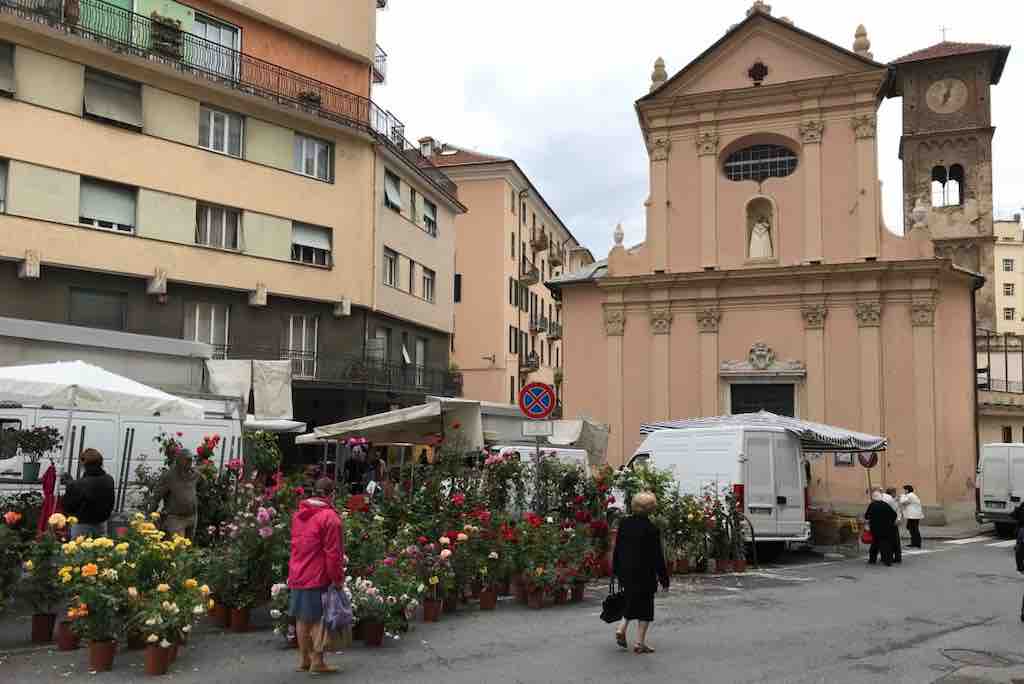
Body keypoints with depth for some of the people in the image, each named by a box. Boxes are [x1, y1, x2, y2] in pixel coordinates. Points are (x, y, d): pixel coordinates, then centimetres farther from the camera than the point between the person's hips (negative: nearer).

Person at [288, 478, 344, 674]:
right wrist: (338, 578, -10)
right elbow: (333, 553, -16)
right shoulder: (329, 517, -14)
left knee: (302, 618, 14)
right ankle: (317, 661, 4)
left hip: (297, 575, 7)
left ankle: (304, 659, 23)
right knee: (320, 618, 1)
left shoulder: (298, 514, 11)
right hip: (319, 577, -7)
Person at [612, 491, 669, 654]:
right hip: (645, 574, -5)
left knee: (631, 601, 24)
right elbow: (658, 557, -12)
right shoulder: (652, 529, -16)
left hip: (625, 572, 5)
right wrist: (664, 580, -3)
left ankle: (622, 629, 10)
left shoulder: (624, 523, -1)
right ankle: (640, 643, 8)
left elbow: (617, 548, 5)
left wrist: (616, 570, 16)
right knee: (645, 606, 6)